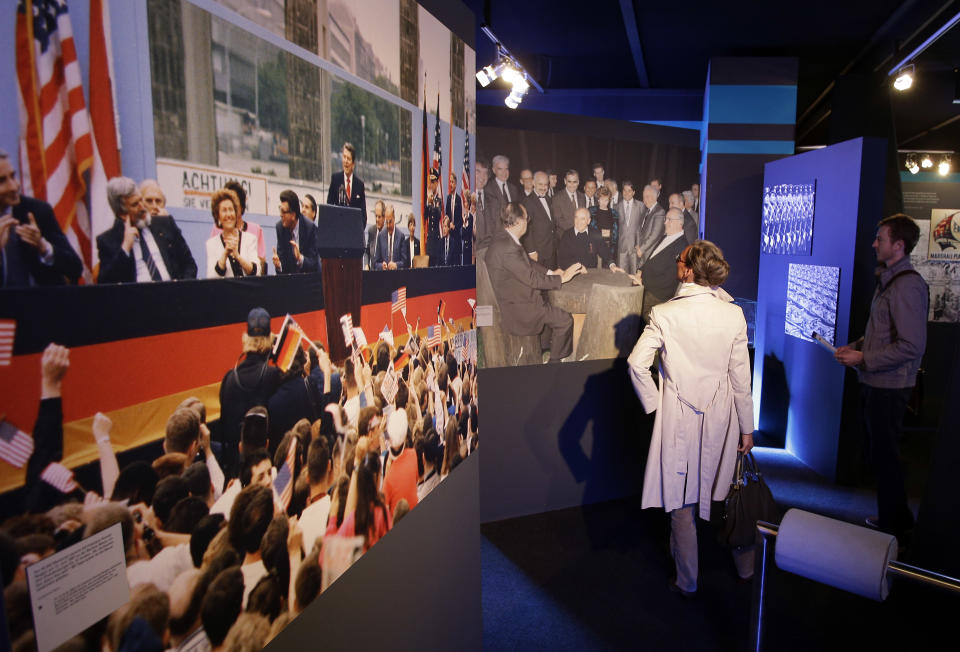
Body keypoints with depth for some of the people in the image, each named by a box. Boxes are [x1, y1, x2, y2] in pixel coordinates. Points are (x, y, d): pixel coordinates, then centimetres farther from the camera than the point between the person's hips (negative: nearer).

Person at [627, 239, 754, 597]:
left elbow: (637, 363, -21)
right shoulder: (733, 314, -7)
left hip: (678, 419, -3)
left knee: (681, 501, 11)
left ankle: (687, 581, 25)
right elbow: (741, 378, -3)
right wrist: (746, 428, 5)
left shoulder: (664, 314, -14)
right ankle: (744, 567, 40)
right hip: (721, 419, 3)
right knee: (729, 494, 21)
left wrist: (654, 403, -6)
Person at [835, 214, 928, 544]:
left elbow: (911, 346, -24)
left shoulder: (907, 285, -19)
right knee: (880, 451, 19)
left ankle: (893, 527, 17)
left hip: (889, 386, -10)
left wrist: (864, 359, -18)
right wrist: (855, 346, 8)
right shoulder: (887, 279, 12)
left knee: (884, 455, 1)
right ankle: (898, 517, 34)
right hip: (876, 382, 10)